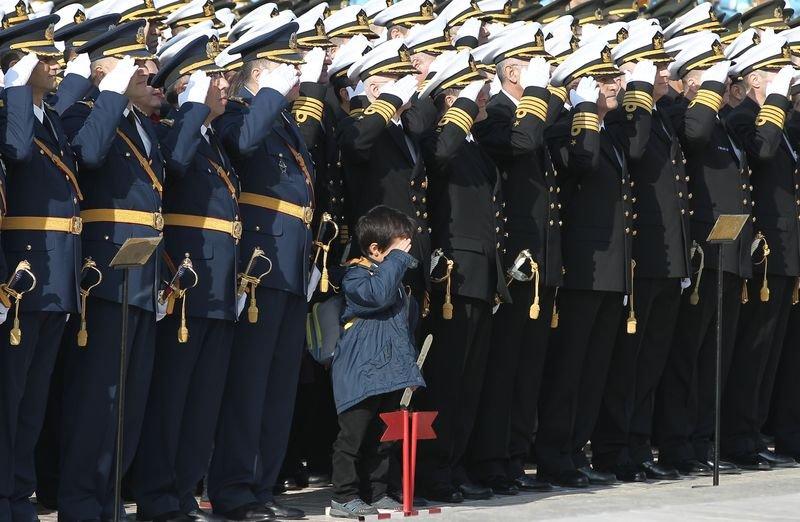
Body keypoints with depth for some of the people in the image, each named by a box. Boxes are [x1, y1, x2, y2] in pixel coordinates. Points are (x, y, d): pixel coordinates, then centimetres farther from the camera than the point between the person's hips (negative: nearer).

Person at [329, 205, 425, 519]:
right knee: (354, 434, -7)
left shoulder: (397, 279, 20)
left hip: (391, 372, 9)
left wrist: (409, 367, 23)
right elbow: (378, 295, -27)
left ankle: (377, 493, 18)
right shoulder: (356, 274, -6)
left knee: (384, 435, 11)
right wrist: (396, 258, -19)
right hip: (361, 372, -9)